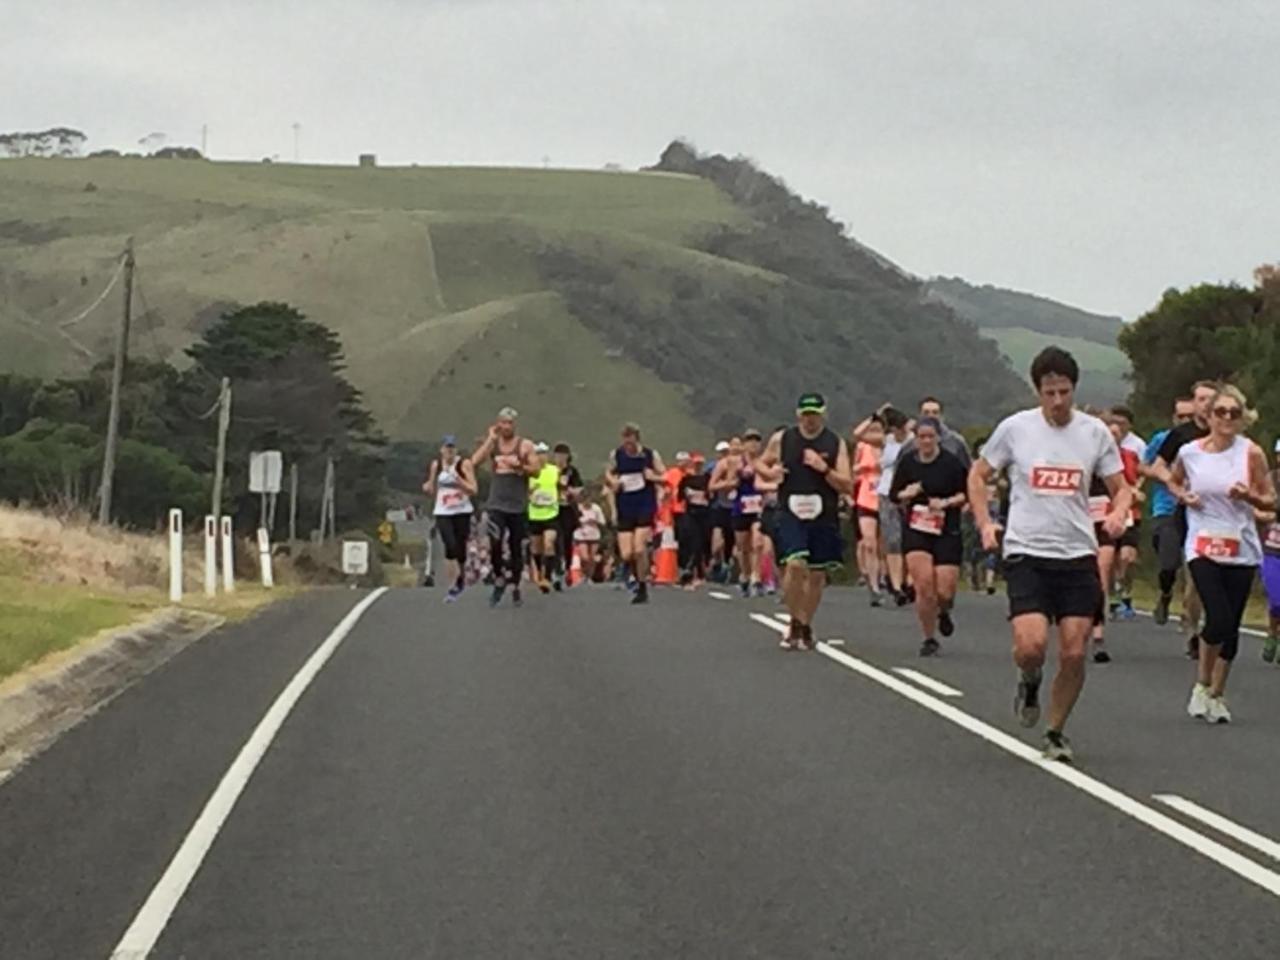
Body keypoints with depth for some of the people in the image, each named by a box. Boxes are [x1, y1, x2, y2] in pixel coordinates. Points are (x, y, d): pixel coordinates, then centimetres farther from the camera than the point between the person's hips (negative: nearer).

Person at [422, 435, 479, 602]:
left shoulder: (464, 464, -3)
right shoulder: (436, 465, 7)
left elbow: (474, 490, -8)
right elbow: (432, 491, 17)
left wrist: (458, 479, -21)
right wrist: (427, 488, -6)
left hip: (462, 511, -1)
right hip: (443, 512, 1)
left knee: (460, 548, 4)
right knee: (451, 546, -18)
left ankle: (461, 580, 30)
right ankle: (454, 584, -10)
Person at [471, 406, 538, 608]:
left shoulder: (525, 445, 3)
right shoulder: (492, 444, 6)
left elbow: (536, 470, -1)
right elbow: (475, 461, -9)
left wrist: (519, 465, -18)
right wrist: (490, 439, -8)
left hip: (518, 506, 0)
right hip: (496, 503, 0)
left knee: (516, 548, 7)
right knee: (495, 544, -17)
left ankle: (515, 587, 20)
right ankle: (499, 579, 4)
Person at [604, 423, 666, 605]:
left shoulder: (650, 456, -4)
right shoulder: (615, 456, 1)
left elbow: (665, 477, 3)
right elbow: (608, 474, 16)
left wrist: (654, 477, -17)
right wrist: (612, 482, -6)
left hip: (645, 508, -2)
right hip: (625, 510, 3)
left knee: (639, 549, -16)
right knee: (626, 555, -3)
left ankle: (643, 589, -2)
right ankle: (639, 577, 26)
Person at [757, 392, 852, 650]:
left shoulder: (836, 444, 2)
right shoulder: (781, 439, 3)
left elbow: (847, 486, -1)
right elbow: (760, 463, 19)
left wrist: (824, 468, -16)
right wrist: (769, 472, -4)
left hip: (824, 517, 1)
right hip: (791, 514, -1)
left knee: (817, 575, 9)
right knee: (795, 564, -20)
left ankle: (806, 627, 28)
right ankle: (795, 623, -2)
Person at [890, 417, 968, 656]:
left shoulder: (952, 462, -5)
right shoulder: (907, 462, 4)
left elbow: (967, 493, 0)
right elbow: (893, 495, 11)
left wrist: (946, 502, -15)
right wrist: (907, 494, -9)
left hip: (947, 532, -1)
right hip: (916, 531, 2)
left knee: (944, 591, -6)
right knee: (924, 586, -11)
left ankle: (943, 612, 32)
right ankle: (929, 639, 6)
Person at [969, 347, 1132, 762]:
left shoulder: (1095, 432, 2)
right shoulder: (1015, 428, -2)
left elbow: (1121, 488, 11)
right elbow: (978, 476, 11)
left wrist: (1118, 514, -12)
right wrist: (985, 524, -2)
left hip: (1078, 556, 2)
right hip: (1026, 553, -2)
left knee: (1074, 653, -2)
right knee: (1031, 643, -18)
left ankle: (1056, 732, 19)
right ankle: (1029, 681, 19)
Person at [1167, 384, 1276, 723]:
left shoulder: (1251, 453, -4)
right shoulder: (1189, 452, -2)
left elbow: (1271, 502, 1)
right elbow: (1173, 481, 19)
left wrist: (1249, 496, -19)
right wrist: (1184, 496, -2)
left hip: (1241, 551, 1)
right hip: (1202, 548, -1)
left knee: (1230, 626, 6)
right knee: (1219, 619, -16)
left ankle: (1217, 695, 23)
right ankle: (1202, 685, 7)